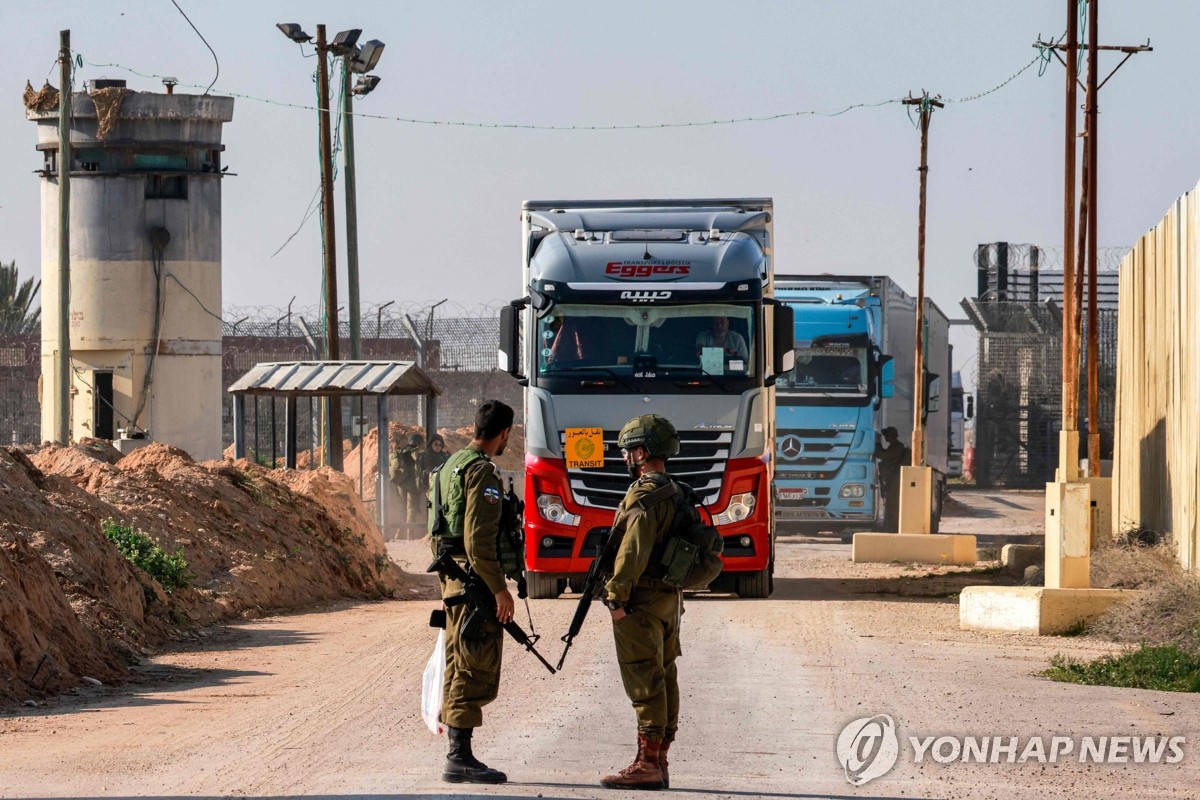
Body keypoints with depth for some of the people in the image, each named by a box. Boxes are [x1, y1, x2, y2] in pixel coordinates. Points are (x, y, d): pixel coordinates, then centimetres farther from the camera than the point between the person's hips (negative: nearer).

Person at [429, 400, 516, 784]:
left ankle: (457, 756, 18)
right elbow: (478, 538, -21)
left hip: (453, 577, 10)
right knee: (475, 670, -8)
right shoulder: (482, 471, -15)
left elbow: (439, 529, 22)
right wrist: (499, 589, -19)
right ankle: (460, 759, -9)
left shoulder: (452, 465, 16)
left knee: (459, 669, 13)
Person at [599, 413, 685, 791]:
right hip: (670, 597, 10)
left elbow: (633, 550, -23)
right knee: (664, 678, 10)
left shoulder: (644, 496, -15)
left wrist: (616, 596, -19)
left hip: (641, 601, -10)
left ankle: (647, 763, -11)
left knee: (644, 681, -9)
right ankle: (658, 763, 14)